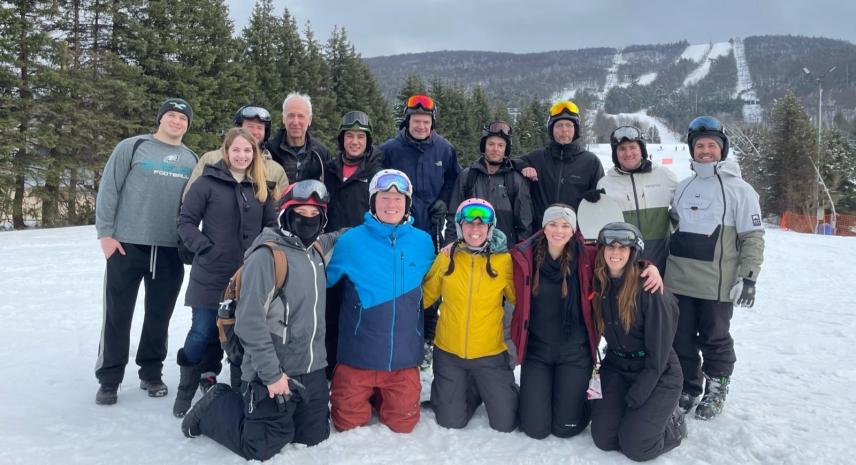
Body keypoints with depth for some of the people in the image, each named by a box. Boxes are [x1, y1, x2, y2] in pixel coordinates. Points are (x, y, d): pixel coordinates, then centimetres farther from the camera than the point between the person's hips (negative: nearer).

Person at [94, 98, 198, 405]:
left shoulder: (192, 160, 10)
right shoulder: (132, 147, 1)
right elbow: (108, 190, -2)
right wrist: (105, 233, -8)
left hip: (171, 251, 3)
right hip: (127, 245, -3)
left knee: (159, 316, 11)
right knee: (117, 315, 5)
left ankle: (151, 374, 25)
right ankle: (109, 380, 17)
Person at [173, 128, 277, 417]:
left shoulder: (260, 187, 8)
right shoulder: (208, 182, -5)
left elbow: (272, 225, 14)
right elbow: (186, 221, -5)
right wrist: (204, 248, -15)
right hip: (211, 276, -3)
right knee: (202, 335, 1)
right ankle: (185, 392, 21)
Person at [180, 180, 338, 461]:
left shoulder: (315, 251, 5)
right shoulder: (266, 256, -18)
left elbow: (331, 239, 34)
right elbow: (250, 321, -20)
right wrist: (271, 374, -19)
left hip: (312, 371, 7)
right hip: (274, 374, -7)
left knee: (314, 437, 15)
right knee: (260, 448, 0)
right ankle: (216, 408, 24)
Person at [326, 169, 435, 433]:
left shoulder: (423, 241, -1)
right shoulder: (351, 240, -8)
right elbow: (324, 280, 2)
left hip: (404, 355, 2)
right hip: (358, 353, -1)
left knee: (402, 423, 9)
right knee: (348, 423, 7)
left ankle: (380, 398, 38)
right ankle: (349, 393, 38)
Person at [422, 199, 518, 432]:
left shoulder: (504, 260, -9)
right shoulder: (445, 258, -5)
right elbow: (425, 295, 3)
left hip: (490, 354, -1)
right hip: (449, 353, 1)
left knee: (505, 423, 5)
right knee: (451, 421, 11)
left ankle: (493, 392, 36)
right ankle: (472, 392, 40)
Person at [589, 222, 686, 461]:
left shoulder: (650, 289, -21)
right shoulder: (599, 284, -4)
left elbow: (658, 351, -18)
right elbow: (595, 329, 7)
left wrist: (635, 397, -17)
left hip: (657, 374, -5)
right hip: (616, 368, 5)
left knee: (634, 446, -11)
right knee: (604, 438, -4)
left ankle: (672, 420, 17)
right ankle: (632, 413, 24)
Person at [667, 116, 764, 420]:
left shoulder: (739, 189, -3)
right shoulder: (683, 187, 12)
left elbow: (753, 237, -5)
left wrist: (748, 277, -11)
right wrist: (661, 265, 17)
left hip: (717, 284, -4)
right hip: (679, 281, 5)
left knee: (714, 339, 8)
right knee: (681, 339, 11)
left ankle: (716, 392, 26)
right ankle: (688, 389, 27)